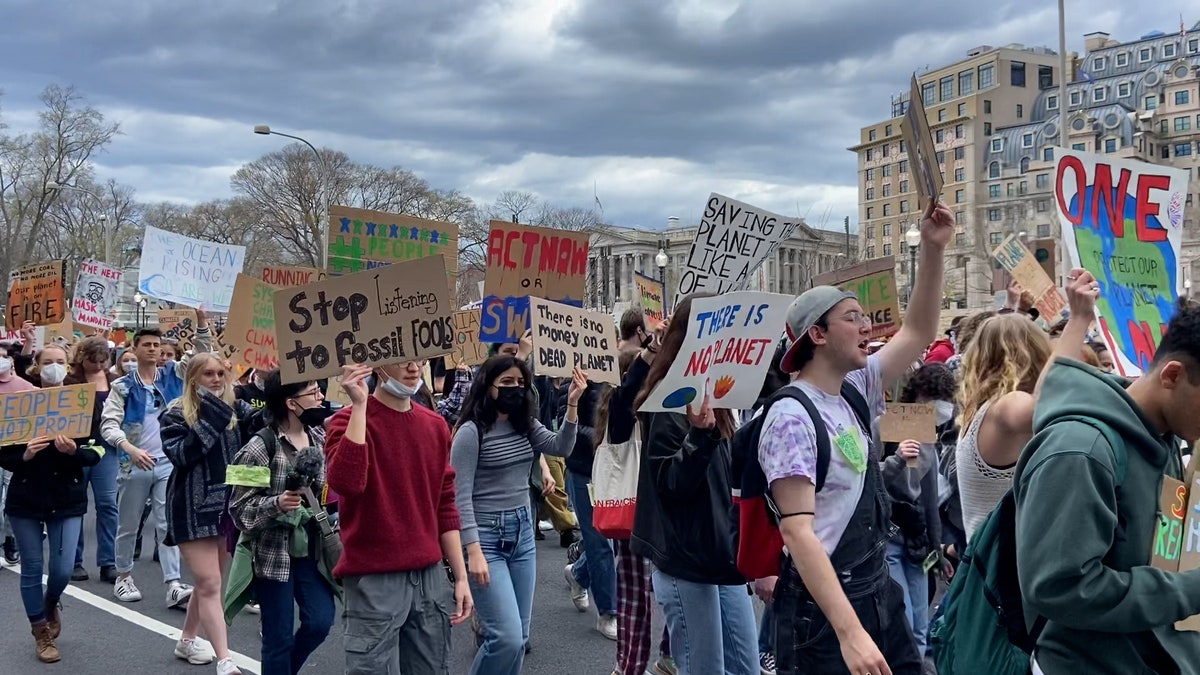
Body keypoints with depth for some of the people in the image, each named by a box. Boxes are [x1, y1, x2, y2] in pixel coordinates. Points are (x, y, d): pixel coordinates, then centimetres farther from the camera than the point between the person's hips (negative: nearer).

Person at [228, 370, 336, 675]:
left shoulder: (319, 438, 3)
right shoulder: (260, 448, -15)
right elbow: (239, 507, -14)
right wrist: (276, 504, -29)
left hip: (311, 550, 6)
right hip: (273, 553, -5)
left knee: (320, 622, 3)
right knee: (279, 638, 2)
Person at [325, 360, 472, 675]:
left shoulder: (435, 425, 9)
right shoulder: (351, 420, -7)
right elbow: (345, 482, -27)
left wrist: (461, 576, 10)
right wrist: (359, 405, -22)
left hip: (430, 576, 5)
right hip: (373, 579, -5)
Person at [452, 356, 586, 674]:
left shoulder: (525, 425, 9)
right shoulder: (471, 431, -11)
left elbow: (561, 447, -1)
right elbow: (460, 496, -14)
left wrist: (572, 404, -13)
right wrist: (473, 551, -21)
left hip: (523, 532, 7)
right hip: (487, 536, -7)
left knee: (519, 636, 10)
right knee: (507, 637, -13)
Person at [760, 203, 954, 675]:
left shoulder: (855, 391, 5)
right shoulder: (792, 416, -19)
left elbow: (918, 333, 14)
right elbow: (797, 532, -25)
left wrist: (933, 249, 1)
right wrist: (849, 632, -31)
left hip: (878, 591, 8)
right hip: (823, 607, -8)